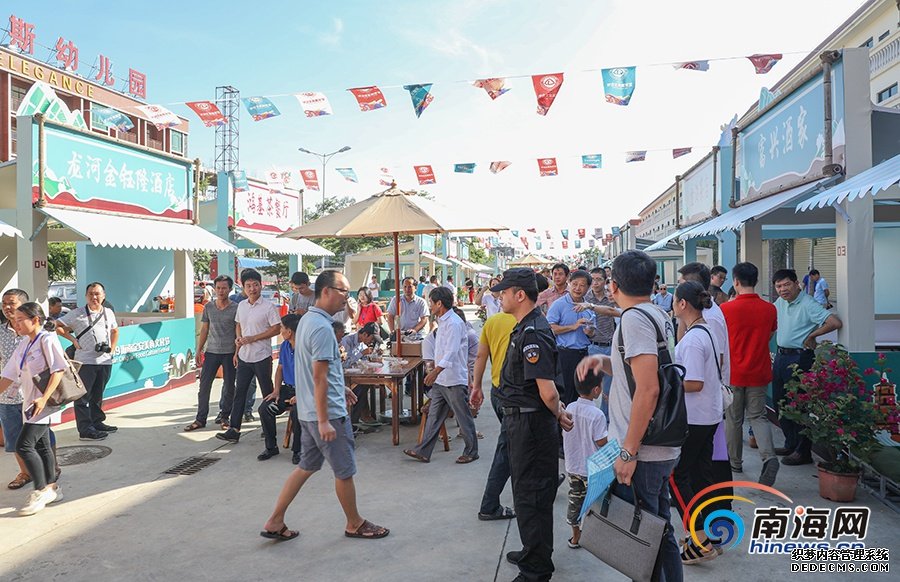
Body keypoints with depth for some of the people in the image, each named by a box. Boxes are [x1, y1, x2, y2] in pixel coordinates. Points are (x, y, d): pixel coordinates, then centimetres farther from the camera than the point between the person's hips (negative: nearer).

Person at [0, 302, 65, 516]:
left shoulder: (47, 340, -12)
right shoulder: (23, 344, 11)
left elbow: (58, 370, -18)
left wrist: (44, 398, -24)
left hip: (43, 402, -8)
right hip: (30, 403, 8)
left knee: (24, 445, -12)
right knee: (41, 446, 13)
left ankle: (41, 490, -1)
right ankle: (51, 488, 24)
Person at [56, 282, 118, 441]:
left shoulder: (109, 313, 11)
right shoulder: (77, 314, -3)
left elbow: (115, 331, 26)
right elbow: (58, 326, -2)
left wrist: (112, 348, 14)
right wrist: (73, 339, -8)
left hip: (105, 361, 5)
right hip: (85, 361, -5)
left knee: (98, 394, 16)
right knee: (83, 395, -1)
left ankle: (97, 422, 28)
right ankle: (85, 429, 1)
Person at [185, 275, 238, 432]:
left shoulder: (236, 308, -4)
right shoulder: (208, 307, 6)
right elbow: (204, 330, 11)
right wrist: (199, 350, 7)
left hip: (229, 352, -2)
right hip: (211, 351, 2)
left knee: (229, 386, 6)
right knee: (204, 385, 1)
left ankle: (223, 416, 21)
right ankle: (200, 418, 9)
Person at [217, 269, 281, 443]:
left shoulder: (268, 306, -12)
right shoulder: (241, 305, 8)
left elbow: (277, 329, -14)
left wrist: (253, 338, -17)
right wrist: (238, 338, 1)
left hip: (262, 357, -6)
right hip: (244, 356, 6)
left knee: (268, 393, 7)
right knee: (239, 393, 5)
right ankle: (234, 430, 8)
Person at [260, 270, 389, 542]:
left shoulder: (307, 320, 10)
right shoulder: (322, 328, -22)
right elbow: (319, 377, -24)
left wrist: (340, 388, 26)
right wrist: (324, 421, -23)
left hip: (309, 412, 10)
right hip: (327, 412, -10)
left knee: (306, 466, 18)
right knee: (345, 470, 7)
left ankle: (275, 522, 22)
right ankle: (354, 524, 24)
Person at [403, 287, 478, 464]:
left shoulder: (454, 323, -19)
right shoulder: (443, 321, 13)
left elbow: (451, 353, -28)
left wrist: (435, 371, -35)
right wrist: (436, 373, 22)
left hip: (455, 380, -10)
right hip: (441, 379, 10)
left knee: (463, 417, 5)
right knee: (434, 416, 11)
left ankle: (471, 452, 19)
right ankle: (423, 451, 17)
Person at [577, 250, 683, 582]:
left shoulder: (635, 318, -17)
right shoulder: (659, 316, 11)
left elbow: (648, 389, -25)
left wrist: (628, 451, -21)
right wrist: (604, 362, 6)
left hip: (642, 454, -9)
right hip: (663, 449, 9)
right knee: (660, 532, 21)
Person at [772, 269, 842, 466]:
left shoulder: (808, 305, -16)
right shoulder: (779, 303, 8)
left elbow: (836, 323, -27)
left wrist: (811, 335, -15)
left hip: (799, 358, -8)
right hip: (780, 356, 9)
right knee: (779, 402, 15)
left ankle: (803, 452, 7)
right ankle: (791, 444, 29)